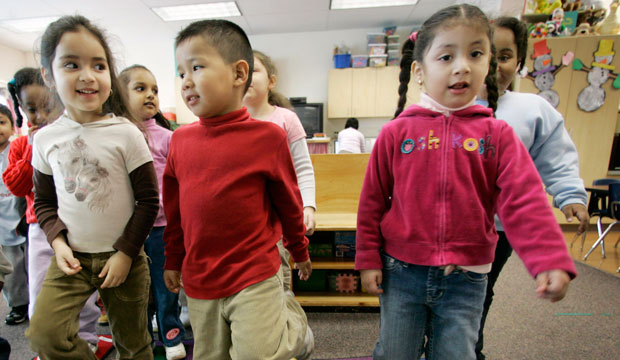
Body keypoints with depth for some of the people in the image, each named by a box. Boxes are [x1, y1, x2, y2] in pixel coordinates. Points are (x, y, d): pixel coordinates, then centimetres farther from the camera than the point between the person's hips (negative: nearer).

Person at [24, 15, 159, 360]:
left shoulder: (126, 133, -13)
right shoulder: (46, 138, -1)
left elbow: (148, 201, -11)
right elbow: (44, 201, 9)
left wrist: (126, 253, -11)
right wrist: (58, 241, -7)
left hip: (124, 257, -3)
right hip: (72, 257, 3)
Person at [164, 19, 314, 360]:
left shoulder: (268, 136, -12)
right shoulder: (181, 139, -1)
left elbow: (288, 201, -1)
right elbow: (174, 209, 9)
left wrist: (299, 251, 10)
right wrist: (173, 261, 17)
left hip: (254, 277, -4)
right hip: (199, 282, 5)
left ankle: (291, 315, 29)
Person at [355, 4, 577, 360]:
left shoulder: (498, 134, -3)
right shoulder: (397, 132, -6)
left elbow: (525, 202, -5)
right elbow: (372, 201, -2)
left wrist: (551, 260, -19)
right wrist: (368, 259, -1)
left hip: (466, 280, 1)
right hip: (402, 273, 0)